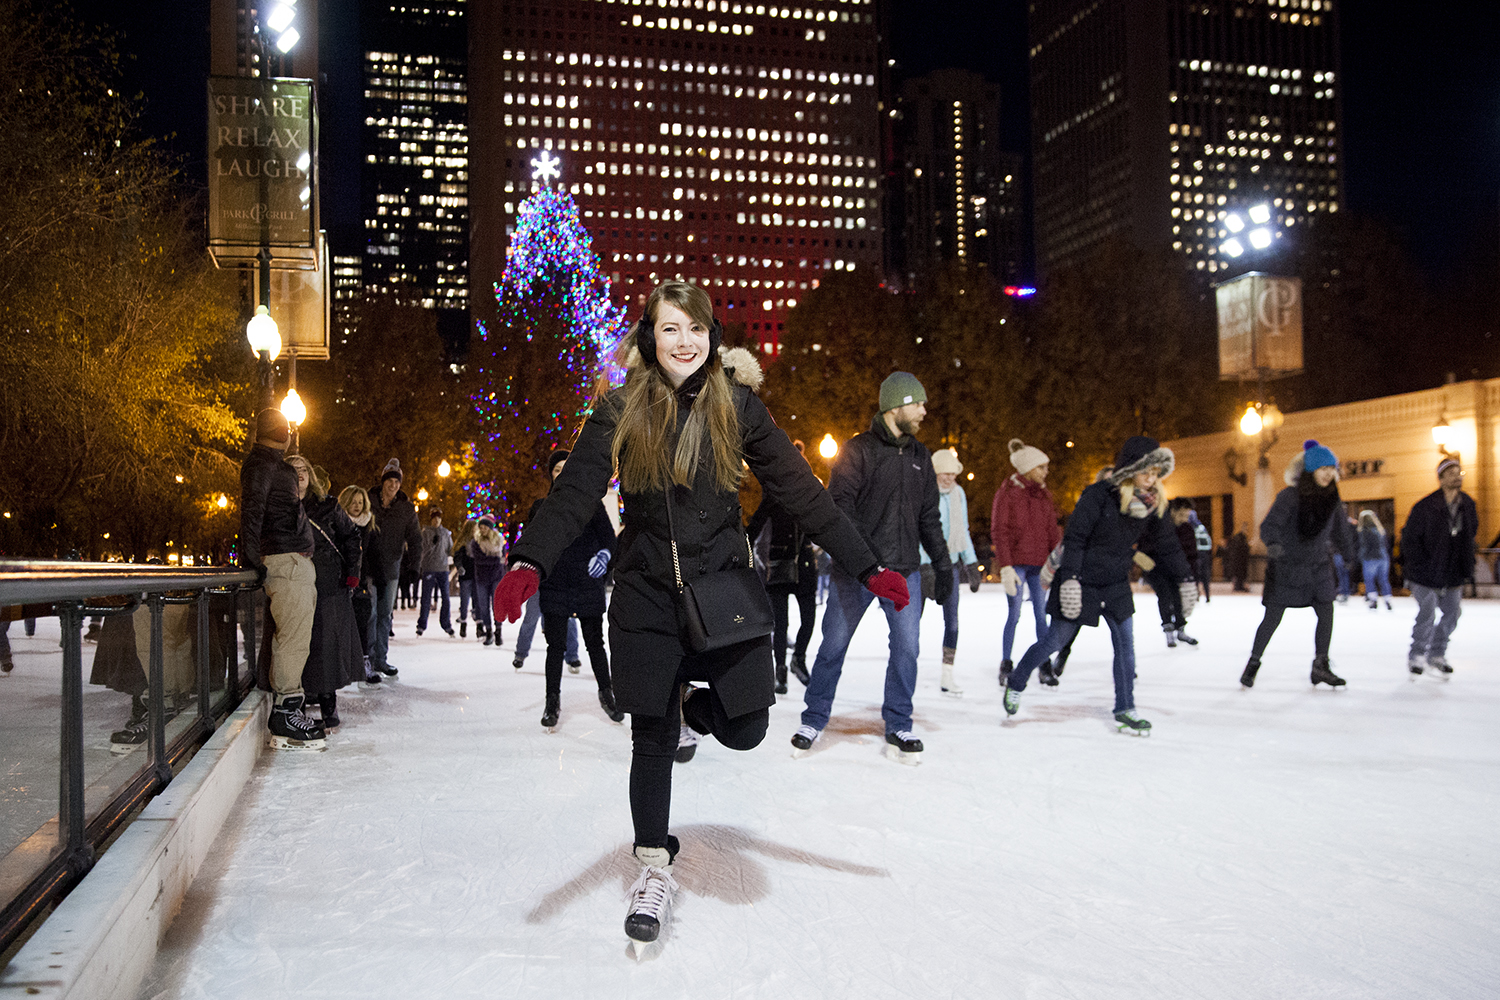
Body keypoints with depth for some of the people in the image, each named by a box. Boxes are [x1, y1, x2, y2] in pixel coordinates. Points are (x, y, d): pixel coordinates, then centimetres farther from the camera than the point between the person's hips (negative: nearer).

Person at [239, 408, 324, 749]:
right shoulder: (260, 462, -6)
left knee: (296, 638, 10)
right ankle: (285, 717, -9)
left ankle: (287, 710, 15)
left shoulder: (276, 464, 25)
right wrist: (252, 558, -22)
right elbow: (251, 510, -16)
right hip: (284, 561, -10)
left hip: (297, 563, 10)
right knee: (293, 638, -11)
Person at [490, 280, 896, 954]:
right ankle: (654, 868, 27)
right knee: (652, 738, 6)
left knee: (743, 730, -2)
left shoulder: (736, 404, -2)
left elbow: (798, 488, -2)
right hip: (647, 594, 0)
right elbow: (576, 490, -15)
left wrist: (867, 566, -4)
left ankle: (690, 700, 34)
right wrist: (528, 563, -33)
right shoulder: (621, 410, -4)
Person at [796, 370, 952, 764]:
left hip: (905, 570, 4)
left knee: (906, 647, 0)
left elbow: (929, 516, 20)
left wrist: (942, 564, 16)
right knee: (833, 645, 3)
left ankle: (898, 727, 14)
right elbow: (839, 503, -12)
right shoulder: (859, 449, -4)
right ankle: (813, 720, 18)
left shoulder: (920, 457, 14)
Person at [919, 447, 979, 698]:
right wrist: (925, 568, -20)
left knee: (952, 620, -1)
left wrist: (972, 565, 13)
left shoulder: (959, 494, 9)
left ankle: (947, 677, 5)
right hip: (924, 563, -5)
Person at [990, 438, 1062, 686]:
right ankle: (1006, 666, 9)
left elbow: (1053, 529, 15)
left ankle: (1045, 666, 13)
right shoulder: (1008, 493, -5)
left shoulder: (1043, 493, 11)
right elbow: (999, 531, -8)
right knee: (1014, 613, -3)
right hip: (1016, 563, -4)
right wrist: (1005, 567, -14)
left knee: (1042, 614, 4)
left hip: (1040, 564, 5)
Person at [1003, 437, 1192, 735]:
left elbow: (1167, 544, 9)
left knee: (1125, 642, 0)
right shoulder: (1098, 495, -22)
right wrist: (1069, 580, -29)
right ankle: (1015, 684, 24)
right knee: (1055, 640, 4)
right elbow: (1074, 539, -23)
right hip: (1081, 582, -5)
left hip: (1116, 586, 5)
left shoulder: (1151, 503, -3)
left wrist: (1185, 580, 9)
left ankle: (1125, 710, 12)